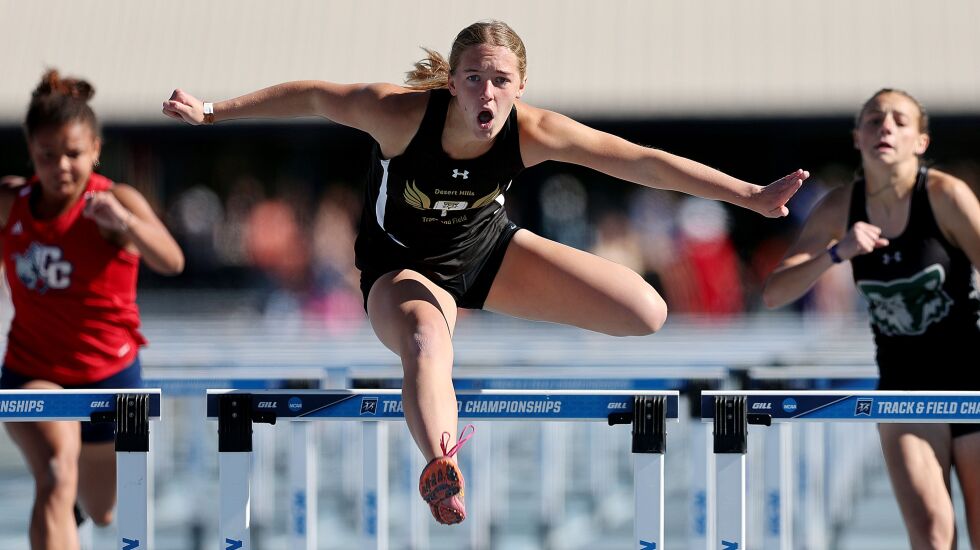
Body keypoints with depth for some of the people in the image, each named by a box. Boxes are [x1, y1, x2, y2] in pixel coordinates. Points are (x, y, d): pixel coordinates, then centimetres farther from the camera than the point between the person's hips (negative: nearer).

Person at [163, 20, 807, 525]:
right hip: (405, 268, -4)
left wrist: (752, 197, -25)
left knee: (647, 314, -9)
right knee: (427, 345, -41)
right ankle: (443, 469, -68)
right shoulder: (401, 112, -32)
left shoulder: (534, 132, -27)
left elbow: (644, 161, -24)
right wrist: (212, 112, -10)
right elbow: (311, 97, -16)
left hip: (489, 249, 4)